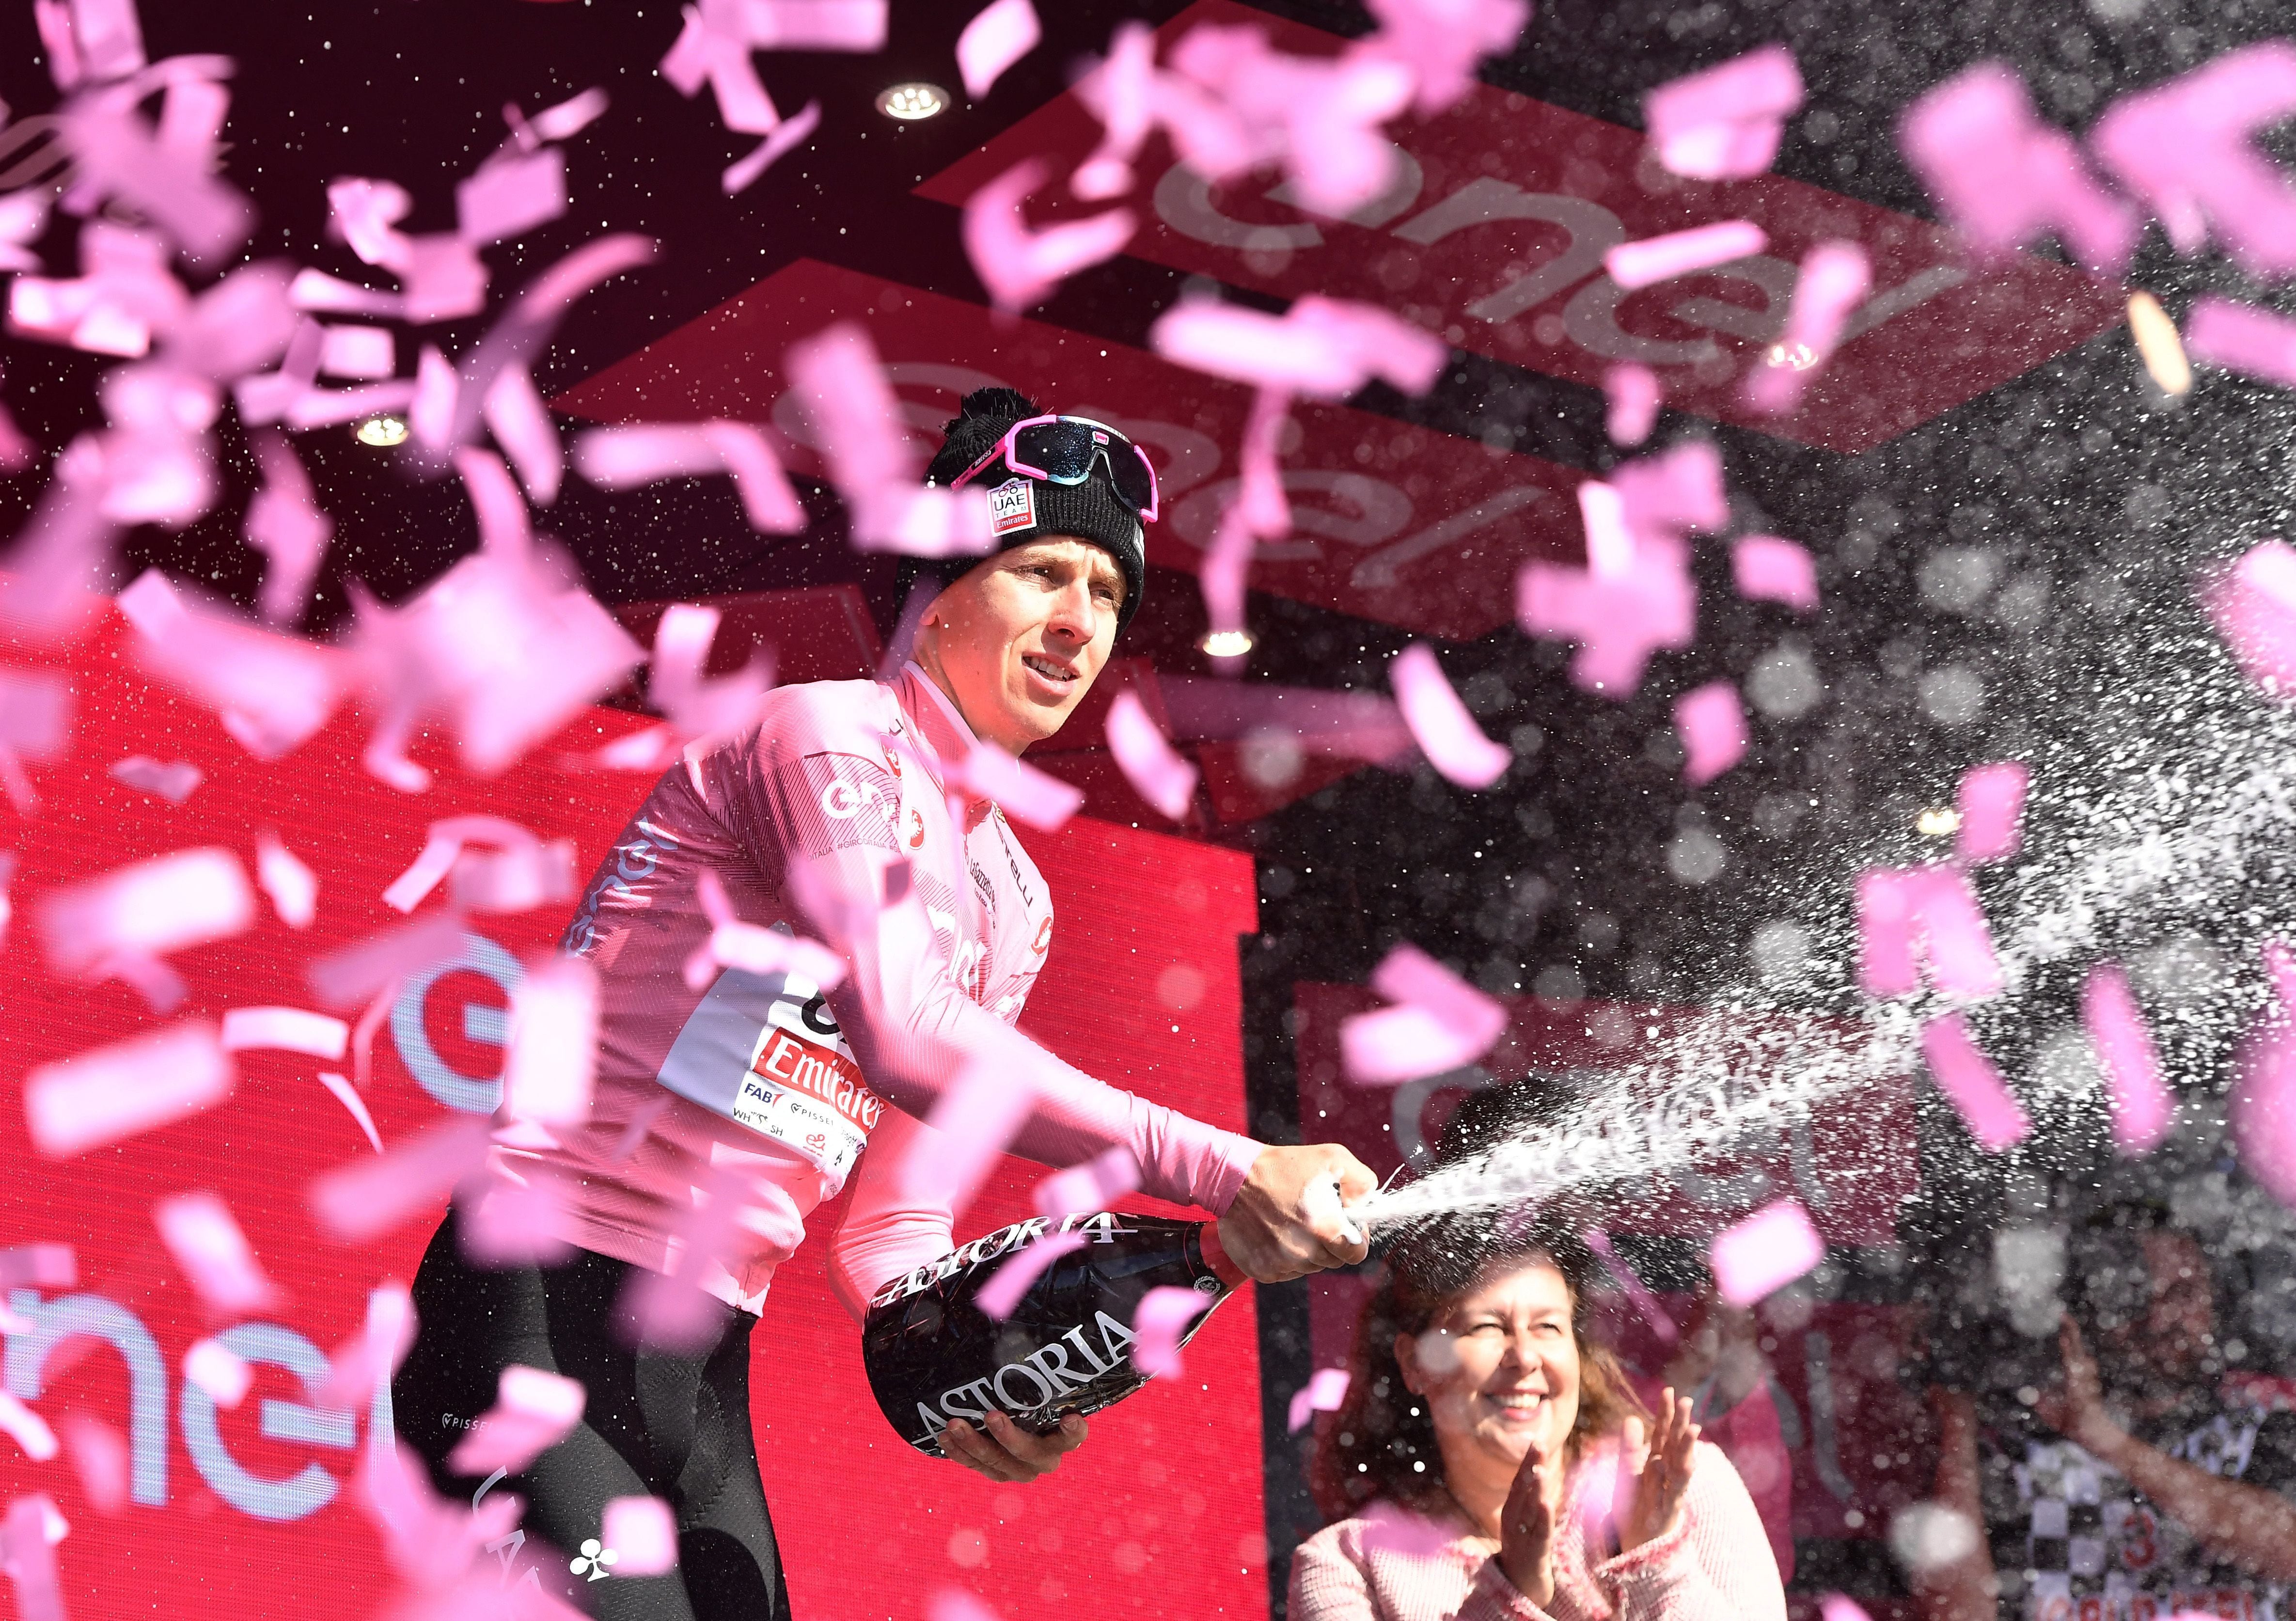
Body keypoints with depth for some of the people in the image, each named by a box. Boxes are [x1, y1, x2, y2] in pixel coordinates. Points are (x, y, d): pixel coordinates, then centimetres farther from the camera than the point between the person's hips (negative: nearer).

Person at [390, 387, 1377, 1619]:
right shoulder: (826, 733, -8)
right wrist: (1221, 1173, -29)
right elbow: (904, 1036, -25)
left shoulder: (1014, 903, 16)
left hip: (703, 1371, 8)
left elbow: (891, 1221, 15)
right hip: (544, 1314, -8)